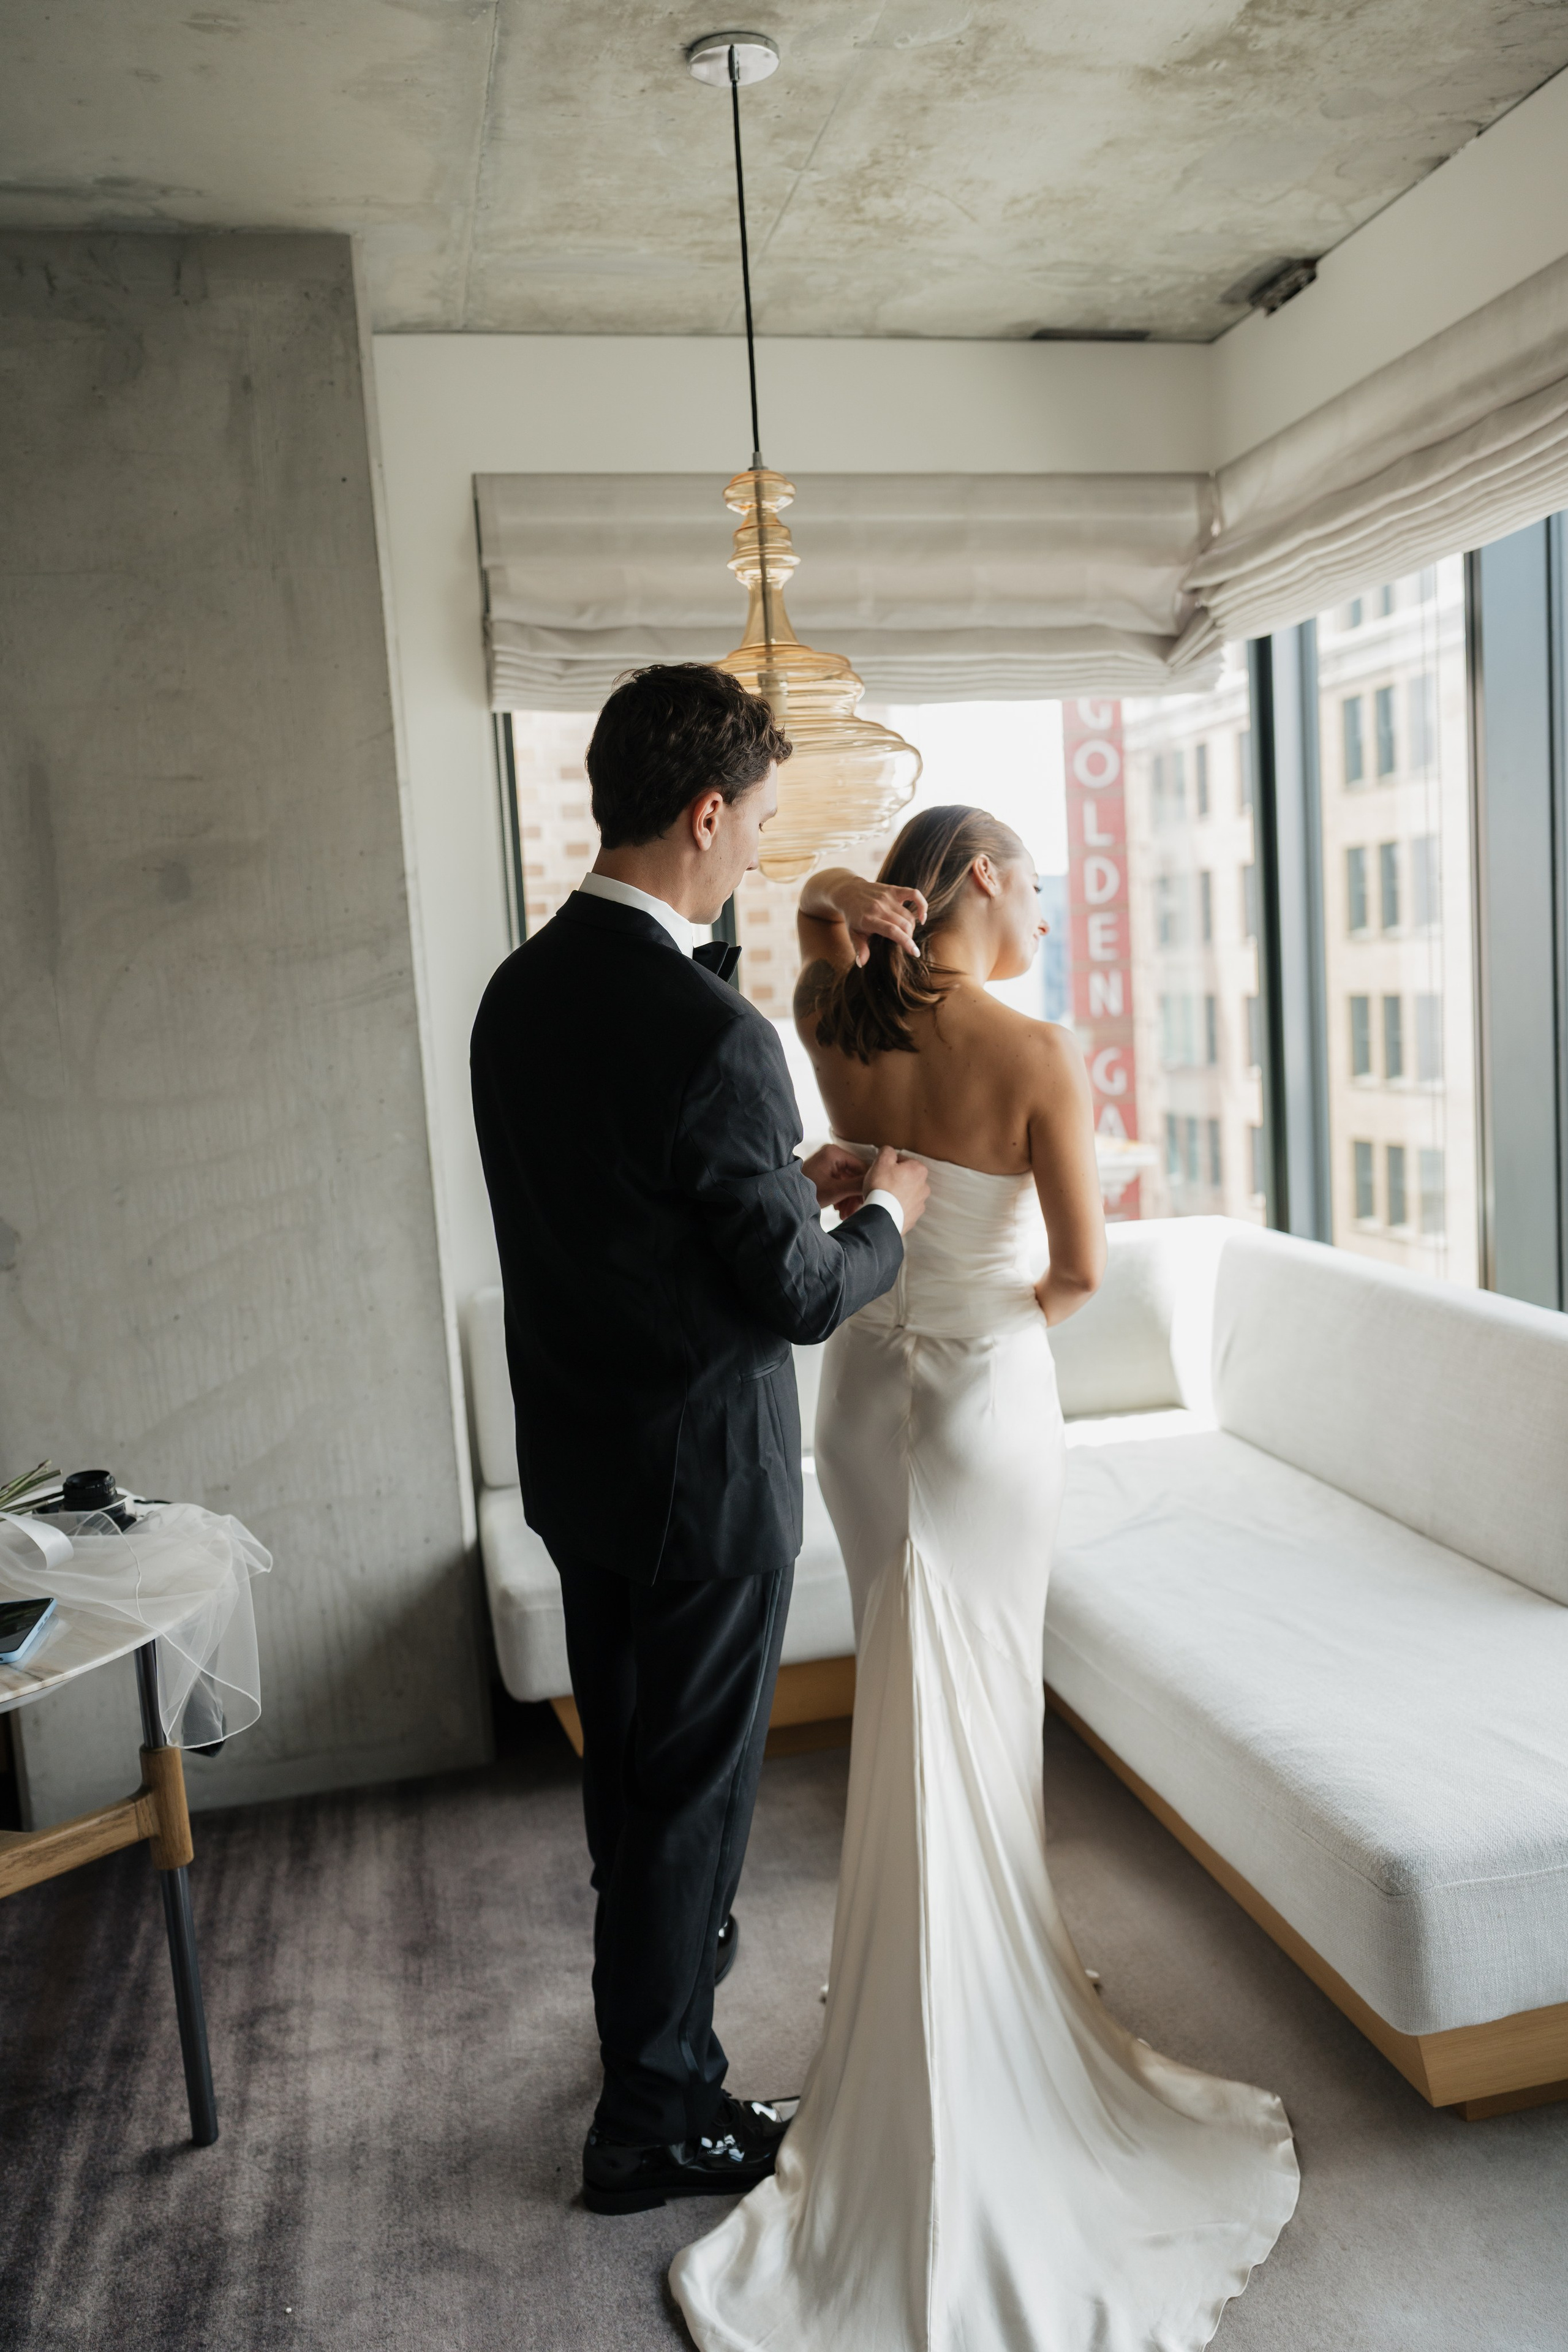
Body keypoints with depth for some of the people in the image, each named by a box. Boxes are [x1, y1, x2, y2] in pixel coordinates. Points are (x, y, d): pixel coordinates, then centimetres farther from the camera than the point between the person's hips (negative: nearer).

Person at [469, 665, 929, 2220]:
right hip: (702, 1475, -8)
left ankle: (662, 1956, 49)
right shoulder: (709, 1032, -26)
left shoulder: (521, 990, 0)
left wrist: (784, 1182, 9)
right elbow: (796, 1295, -21)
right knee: (693, 1786, 10)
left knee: (624, 1756, 25)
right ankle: (653, 2120, 28)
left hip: (575, 1453, 8)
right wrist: (885, 1218, -1)